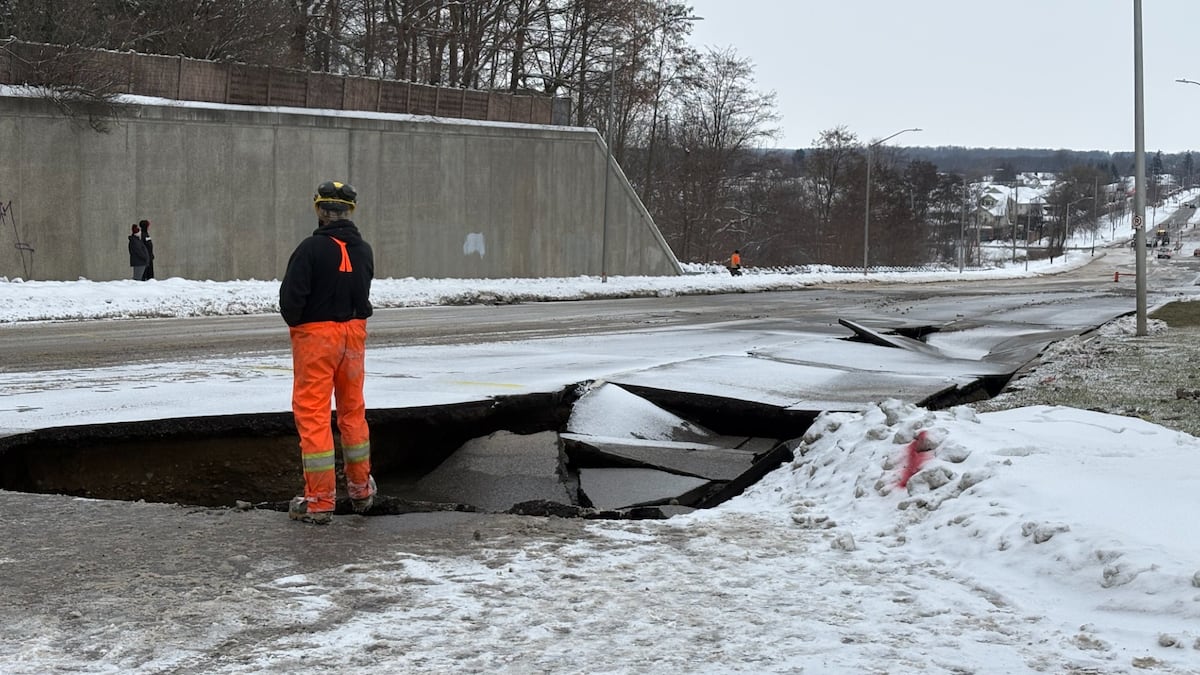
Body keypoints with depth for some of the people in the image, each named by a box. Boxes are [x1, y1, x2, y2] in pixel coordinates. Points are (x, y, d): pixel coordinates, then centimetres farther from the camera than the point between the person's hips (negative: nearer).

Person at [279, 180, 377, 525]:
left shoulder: (313, 247, -17)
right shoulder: (364, 250, 3)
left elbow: (291, 295, -19)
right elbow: (363, 293, 9)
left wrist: (295, 322, -1)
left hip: (316, 335, -6)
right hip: (353, 333, 6)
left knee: (313, 415, -1)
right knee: (353, 409, 19)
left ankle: (320, 501, -1)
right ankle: (360, 490, 31)